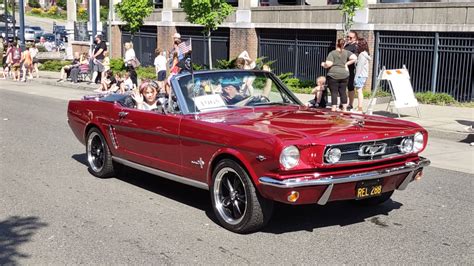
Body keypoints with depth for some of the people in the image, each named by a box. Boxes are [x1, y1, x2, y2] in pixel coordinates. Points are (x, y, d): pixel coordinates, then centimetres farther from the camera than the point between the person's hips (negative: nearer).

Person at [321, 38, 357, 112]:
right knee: (343, 92, 11)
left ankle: (333, 108, -3)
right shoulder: (346, 52, 6)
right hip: (344, 75, 4)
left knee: (334, 92, -2)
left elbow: (328, 64, -15)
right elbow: (354, 58, -4)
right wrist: (347, 64, 6)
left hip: (333, 75, -4)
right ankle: (344, 108, 13)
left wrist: (323, 65, 5)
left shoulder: (332, 53, -6)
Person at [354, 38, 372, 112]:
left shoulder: (362, 55, -15)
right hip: (364, 76, 10)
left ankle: (359, 108, -10)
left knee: (359, 91, -9)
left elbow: (359, 67, -17)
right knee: (360, 91, 14)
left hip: (360, 76, -10)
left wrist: (356, 77, -16)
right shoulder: (365, 54, 15)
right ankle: (359, 107, 21)